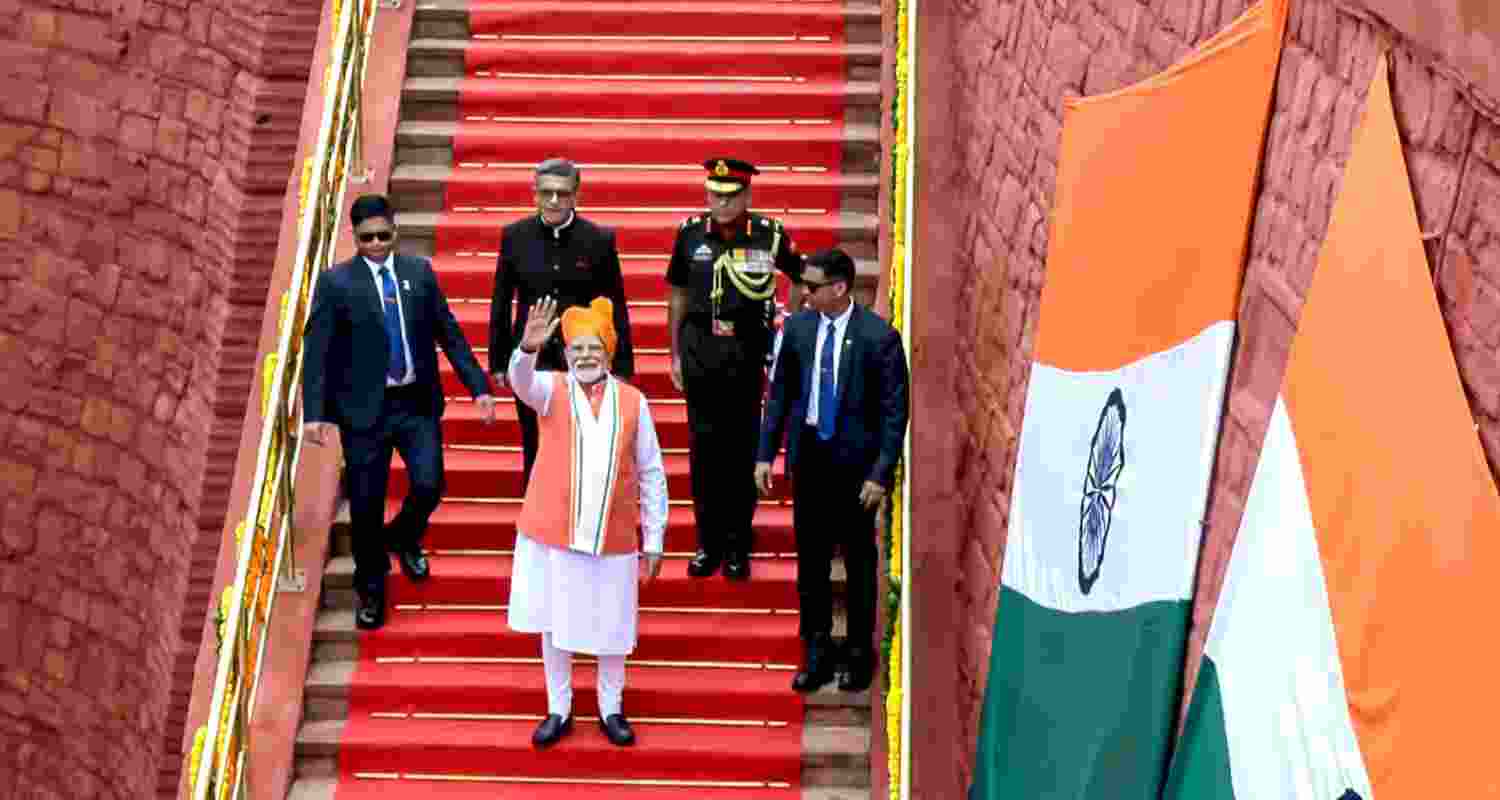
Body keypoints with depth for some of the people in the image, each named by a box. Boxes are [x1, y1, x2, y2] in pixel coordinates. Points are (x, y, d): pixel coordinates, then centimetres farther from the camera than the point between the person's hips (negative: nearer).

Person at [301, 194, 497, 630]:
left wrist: (479, 387, 1)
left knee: (429, 485, -7)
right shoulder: (335, 282, -6)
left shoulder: (420, 272, 3)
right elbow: (316, 350, -8)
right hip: (364, 408, -2)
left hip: (417, 403, 2)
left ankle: (403, 537, 29)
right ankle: (371, 589, 26)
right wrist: (315, 412, -16)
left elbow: (449, 334, 7)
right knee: (365, 504, 5)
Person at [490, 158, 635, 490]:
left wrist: (621, 367, -2)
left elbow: (616, 308, -1)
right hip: (532, 360, 1)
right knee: (535, 452, 9)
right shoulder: (514, 236, -1)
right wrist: (498, 361, 5)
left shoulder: (599, 239, -5)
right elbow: (501, 303, 5)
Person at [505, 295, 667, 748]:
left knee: (611, 627, 11)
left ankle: (610, 709, 29)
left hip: (612, 537, 1)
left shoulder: (632, 401, -1)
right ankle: (559, 710, 25)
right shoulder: (551, 390, -3)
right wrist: (529, 347, -50)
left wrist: (654, 539, 2)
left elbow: (651, 474, 3)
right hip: (551, 532, 0)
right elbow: (520, 380, -28)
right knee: (553, 624, 10)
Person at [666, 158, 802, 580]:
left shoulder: (769, 235, -6)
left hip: (747, 351, -2)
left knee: (742, 447, 5)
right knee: (703, 446, 6)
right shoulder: (691, 233, 1)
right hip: (700, 349, 2)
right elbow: (678, 295, 10)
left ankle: (738, 545, 17)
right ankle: (708, 542, 18)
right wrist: (675, 355, 10)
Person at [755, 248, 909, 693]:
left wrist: (881, 473, -14)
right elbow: (780, 393, 7)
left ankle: (860, 653, 26)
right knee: (810, 559, 11)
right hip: (809, 454, 4)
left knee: (859, 560, 11)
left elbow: (895, 410, -11)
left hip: (855, 460, -3)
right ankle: (817, 651, 24)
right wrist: (766, 453, 4)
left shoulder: (879, 336, -14)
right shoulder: (798, 328, -1)